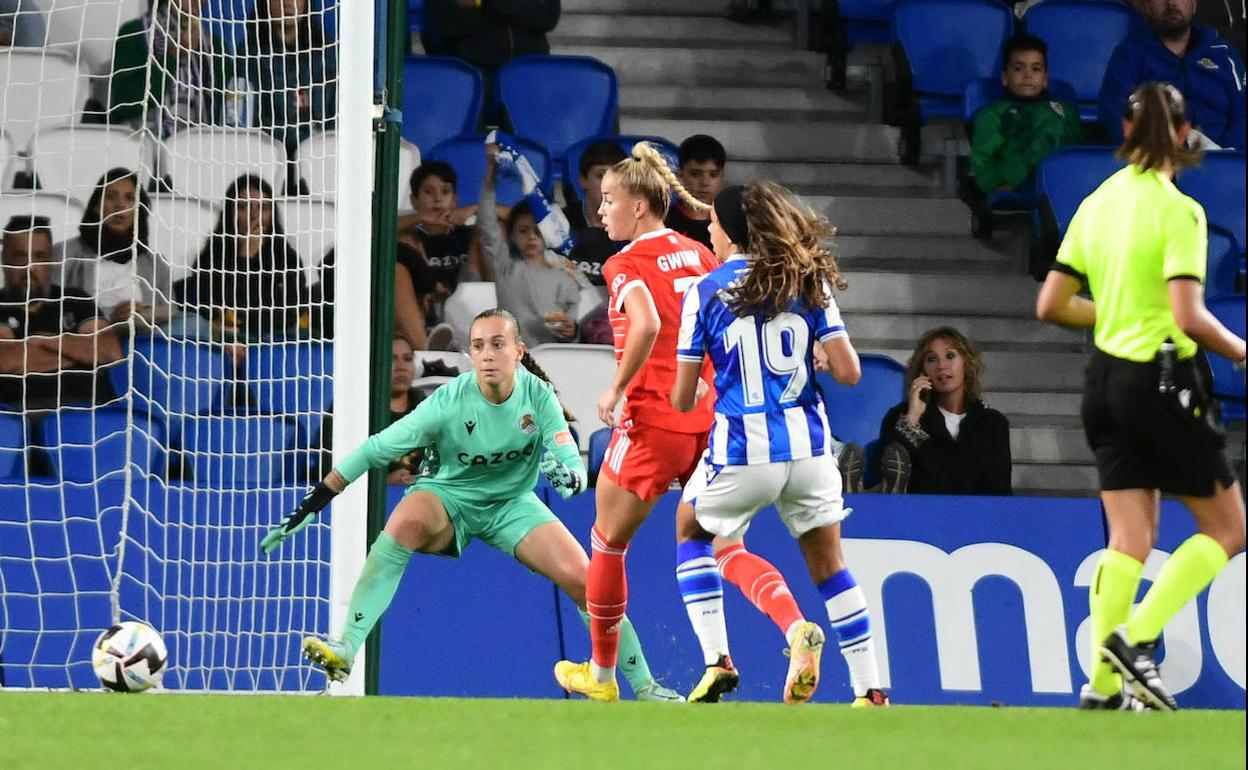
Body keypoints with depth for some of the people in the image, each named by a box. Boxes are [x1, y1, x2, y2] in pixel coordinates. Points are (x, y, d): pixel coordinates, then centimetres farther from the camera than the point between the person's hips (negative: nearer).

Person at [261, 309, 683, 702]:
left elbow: (574, 466, -16)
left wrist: (569, 476, -43)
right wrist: (309, 507, -20)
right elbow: (374, 450, -19)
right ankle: (346, 650, -41)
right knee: (407, 520, -36)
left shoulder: (538, 396, -15)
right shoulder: (449, 402, -21)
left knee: (582, 578, -15)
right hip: (448, 499, -2)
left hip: (513, 504, 2)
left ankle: (644, 685, 3)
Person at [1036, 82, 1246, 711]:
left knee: (1128, 541, 9)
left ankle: (1103, 683, 3)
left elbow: (1050, 306, 10)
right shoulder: (1178, 211, -15)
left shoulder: (1097, 204, 6)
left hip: (1106, 377, 7)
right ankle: (1136, 637, -9)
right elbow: (1189, 317, -22)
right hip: (1162, 382, -7)